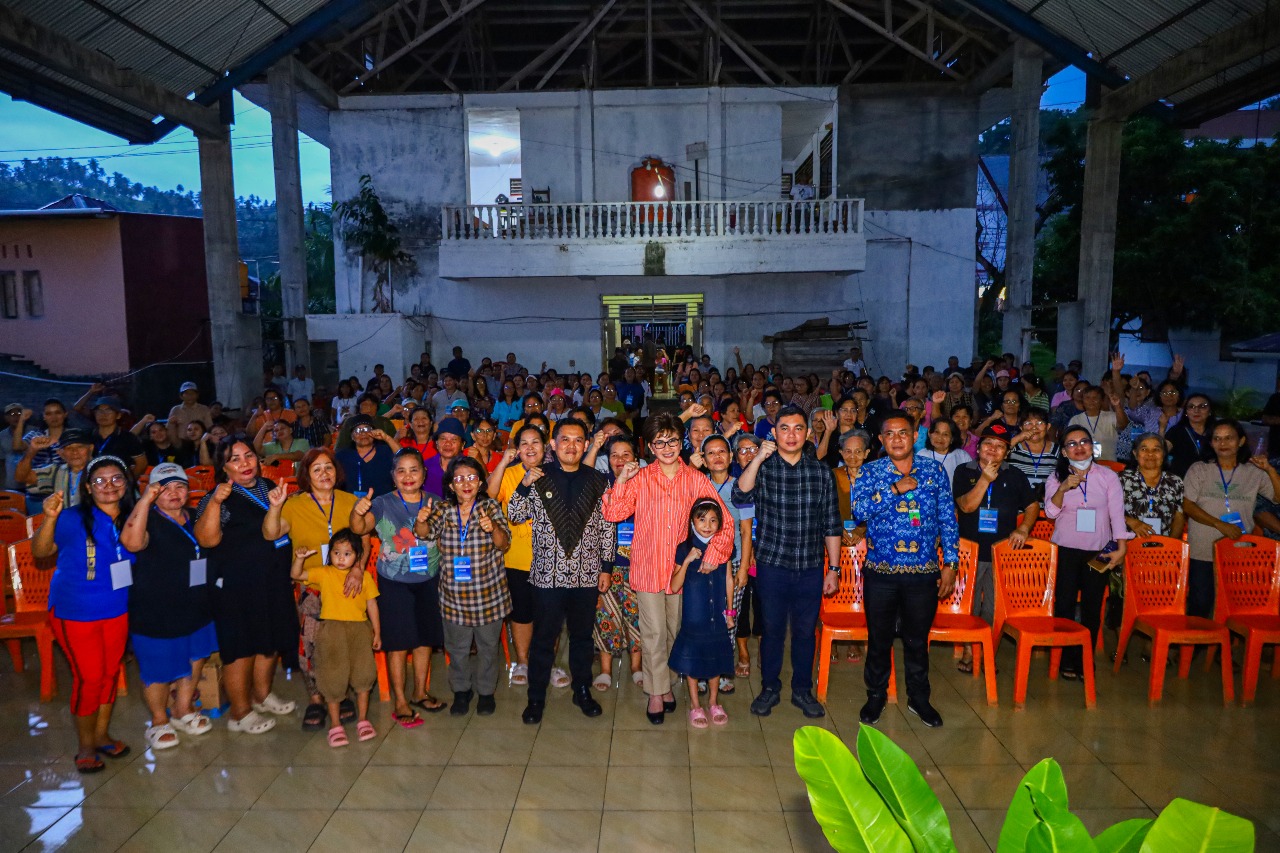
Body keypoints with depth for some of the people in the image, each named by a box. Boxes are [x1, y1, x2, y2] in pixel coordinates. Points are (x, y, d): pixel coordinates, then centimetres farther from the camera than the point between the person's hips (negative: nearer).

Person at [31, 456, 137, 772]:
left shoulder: (130, 519, -3)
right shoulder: (74, 519, -15)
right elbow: (40, 551, -21)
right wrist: (50, 518, -36)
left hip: (117, 610, 4)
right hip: (76, 611, -4)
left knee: (110, 672, 14)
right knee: (89, 677, 1)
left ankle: (102, 734, 33)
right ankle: (85, 745, 21)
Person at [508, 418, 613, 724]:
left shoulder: (598, 481, 1)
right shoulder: (538, 478, 0)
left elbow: (606, 527, 5)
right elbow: (517, 516, 0)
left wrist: (606, 567, 4)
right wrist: (524, 486, -16)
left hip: (587, 574, 1)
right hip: (548, 573, -1)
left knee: (582, 636, 15)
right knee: (543, 638, 9)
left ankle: (582, 690, 33)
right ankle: (536, 698, 24)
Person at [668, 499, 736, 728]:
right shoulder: (684, 549, -11)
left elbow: (728, 580, 7)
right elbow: (674, 587, -14)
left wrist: (729, 610, 9)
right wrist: (687, 561, -25)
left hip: (717, 615, 3)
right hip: (693, 616, -3)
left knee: (716, 658, 15)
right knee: (692, 659, 8)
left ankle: (714, 702, 34)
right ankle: (695, 705, 27)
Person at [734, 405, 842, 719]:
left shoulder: (821, 472, 1)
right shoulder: (762, 468, -3)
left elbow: (831, 525, 5)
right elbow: (740, 496, -22)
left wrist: (833, 568, 4)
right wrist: (759, 458, -26)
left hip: (811, 567, 1)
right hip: (772, 565, -1)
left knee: (806, 631, 12)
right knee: (772, 629, 11)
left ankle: (802, 690, 30)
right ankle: (770, 688, 29)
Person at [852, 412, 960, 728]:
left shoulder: (934, 471, 3)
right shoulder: (871, 471, -1)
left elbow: (948, 519, 5)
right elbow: (859, 510, -16)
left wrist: (950, 564, 2)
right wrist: (895, 489, -21)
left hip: (923, 572, 1)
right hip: (880, 572, -1)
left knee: (917, 640, 15)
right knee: (879, 639, 12)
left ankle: (919, 698, 34)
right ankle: (876, 696, 32)